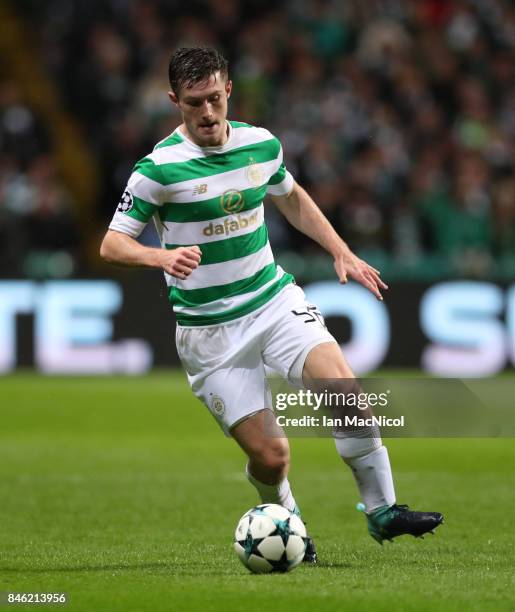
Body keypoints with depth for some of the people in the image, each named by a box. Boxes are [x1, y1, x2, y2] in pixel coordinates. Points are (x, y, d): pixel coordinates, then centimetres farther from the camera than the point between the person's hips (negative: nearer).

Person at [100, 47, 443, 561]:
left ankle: (382, 509, -7)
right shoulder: (159, 168, -14)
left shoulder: (261, 144, 2)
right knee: (269, 455, -9)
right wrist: (163, 256, -35)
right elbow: (111, 244, -15)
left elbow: (292, 198, 22)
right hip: (209, 331, -4)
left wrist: (342, 252, 13)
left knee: (343, 386, -21)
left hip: (274, 300, 4)